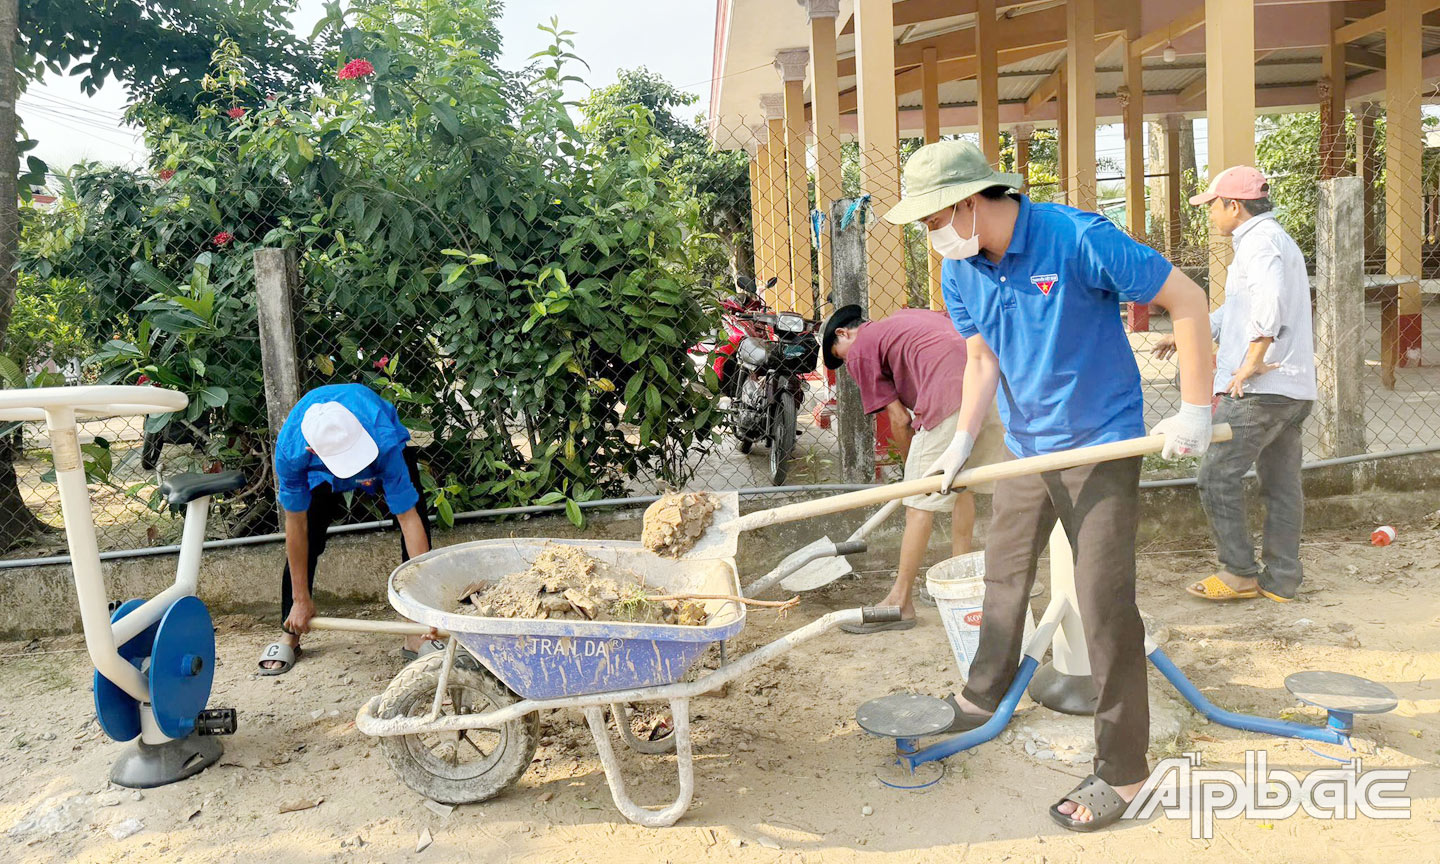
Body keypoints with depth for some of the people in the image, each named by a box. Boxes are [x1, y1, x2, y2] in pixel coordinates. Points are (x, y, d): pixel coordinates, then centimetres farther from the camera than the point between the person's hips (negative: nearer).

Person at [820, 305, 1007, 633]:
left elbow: (900, 420, 9)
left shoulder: (859, 350, 13)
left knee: (921, 503, 1)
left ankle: (900, 603, 8)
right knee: (961, 485, 22)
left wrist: (914, 465, 24)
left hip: (952, 391, -8)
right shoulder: (912, 316, 34)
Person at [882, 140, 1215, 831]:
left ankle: (1122, 770, 10)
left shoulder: (1078, 239, -21)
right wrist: (962, 443, 0)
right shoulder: (960, 272, -2)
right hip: (1024, 447, 6)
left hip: (1101, 445, -6)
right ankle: (982, 698, 38)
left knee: (1105, 605, -4)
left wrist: (1194, 411, -15)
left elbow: (1187, 301, -16)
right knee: (1003, 577, 17)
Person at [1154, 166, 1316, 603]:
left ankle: (1240, 574, 2)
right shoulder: (1277, 240, 23)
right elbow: (1240, 308, 32)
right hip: (1294, 390, 10)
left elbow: (1270, 303, -30)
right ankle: (1281, 580, 18)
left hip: (1259, 388, -10)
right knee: (1282, 483, 12)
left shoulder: (1260, 241, -11)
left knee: (1218, 475, -5)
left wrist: (1251, 364, -26)